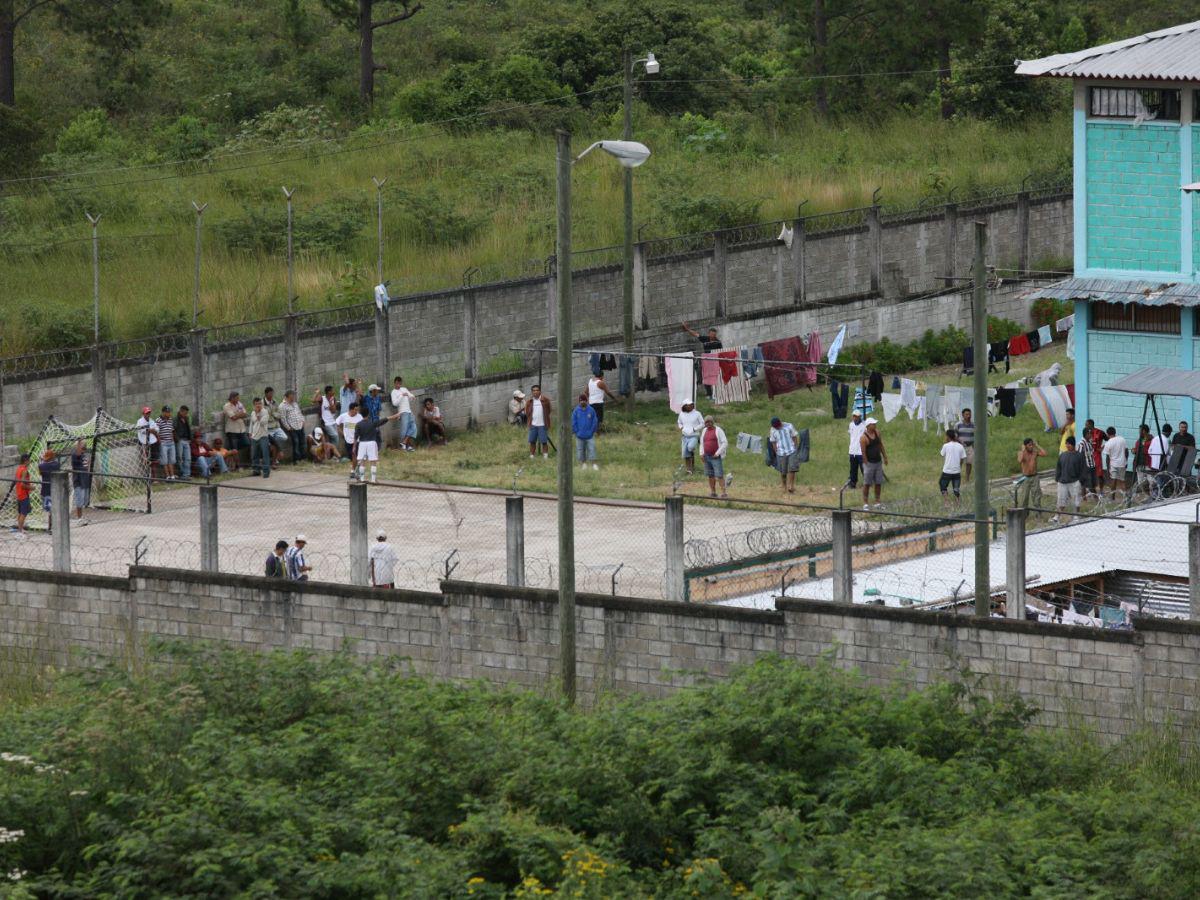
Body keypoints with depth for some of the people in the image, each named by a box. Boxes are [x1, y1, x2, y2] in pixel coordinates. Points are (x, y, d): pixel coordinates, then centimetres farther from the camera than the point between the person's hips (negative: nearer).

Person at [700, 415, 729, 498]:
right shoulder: (704, 431, 12)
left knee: (719, 475, -11)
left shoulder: (718, 430, -6)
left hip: (716, 457, -6)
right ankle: (713, 492, 12)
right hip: (707, 457, 6)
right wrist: (701, 453, 5)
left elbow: (725, 443, -10)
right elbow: (702, 443, 20)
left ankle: (724, 492, -12)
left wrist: (717, 453, -15)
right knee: (710, 475, 6)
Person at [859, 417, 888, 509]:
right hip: (869, 463, -7)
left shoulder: (877, 432, 4)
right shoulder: (864, 437, -16)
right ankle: (865, 503, 4)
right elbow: (863, 452, -15)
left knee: (878, 483, 10)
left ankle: (877, 501, 18)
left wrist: (884, 457, 15)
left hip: (878, 462, 7)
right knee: (867, 483, -1)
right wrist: (866, 463, -15)